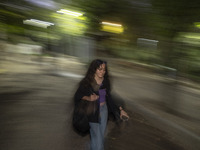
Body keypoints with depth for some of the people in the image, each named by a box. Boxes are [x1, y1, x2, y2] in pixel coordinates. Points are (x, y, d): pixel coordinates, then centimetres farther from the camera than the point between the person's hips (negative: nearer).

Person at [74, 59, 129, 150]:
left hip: (104, 110, 5)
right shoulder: (86, 82, -14)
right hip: (92, 112, -4)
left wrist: (119, 110, 4)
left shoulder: (105, 82, -1)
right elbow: (77, 96, -8)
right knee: (96, 135, 0)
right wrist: (88, 98, -26)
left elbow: (109, 98, 6)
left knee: (101, 135, 18)